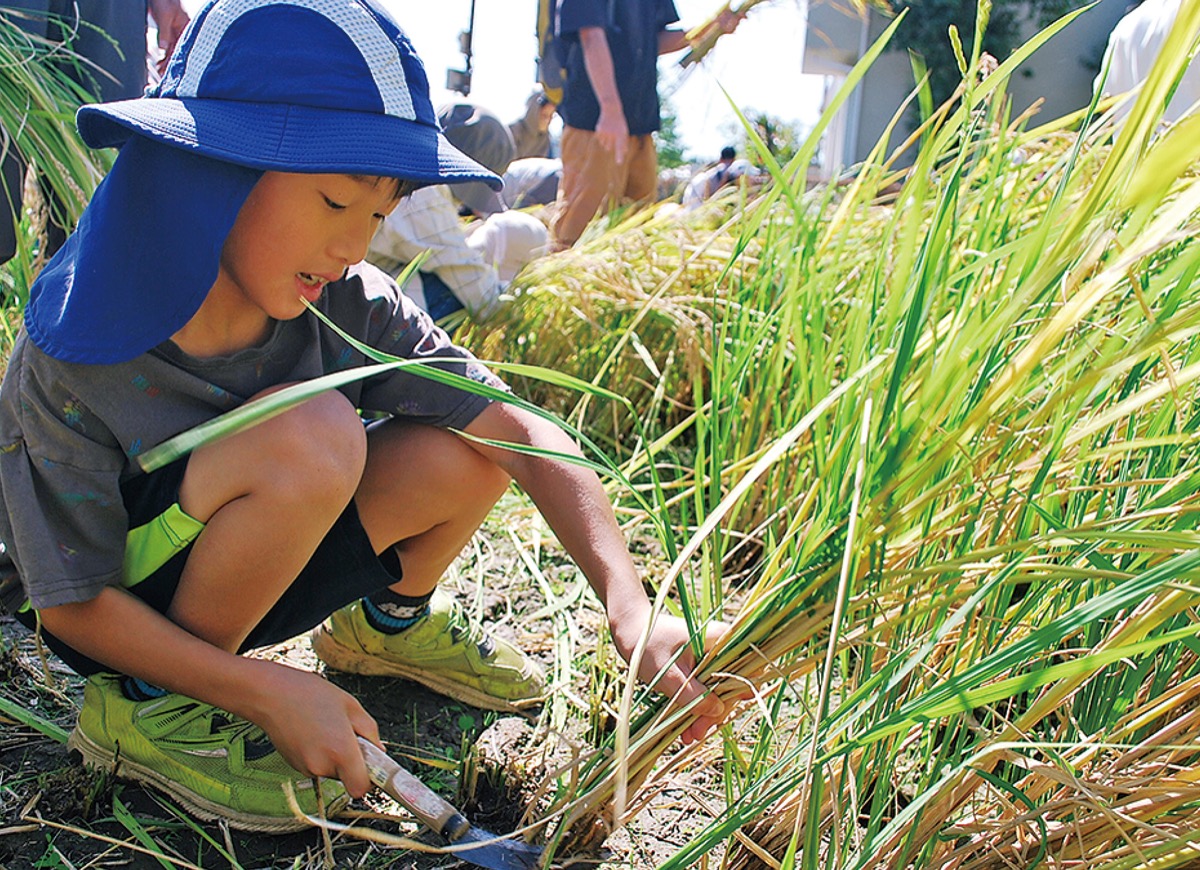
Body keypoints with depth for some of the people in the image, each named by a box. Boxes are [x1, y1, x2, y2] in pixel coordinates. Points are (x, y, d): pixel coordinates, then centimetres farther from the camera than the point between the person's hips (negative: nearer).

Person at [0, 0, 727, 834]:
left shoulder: (348, 307, -17)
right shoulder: (74, 360, -28)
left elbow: (524, 435, -19)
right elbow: (73, 606, -21)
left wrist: (631, 607, -31)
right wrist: (270, 689, -30)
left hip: (249, 576, 5)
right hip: (129, 617, -5)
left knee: (465, 451, -15)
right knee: (312, 435, -33)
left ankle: (390, 618, 18)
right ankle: (149, 707, -11)